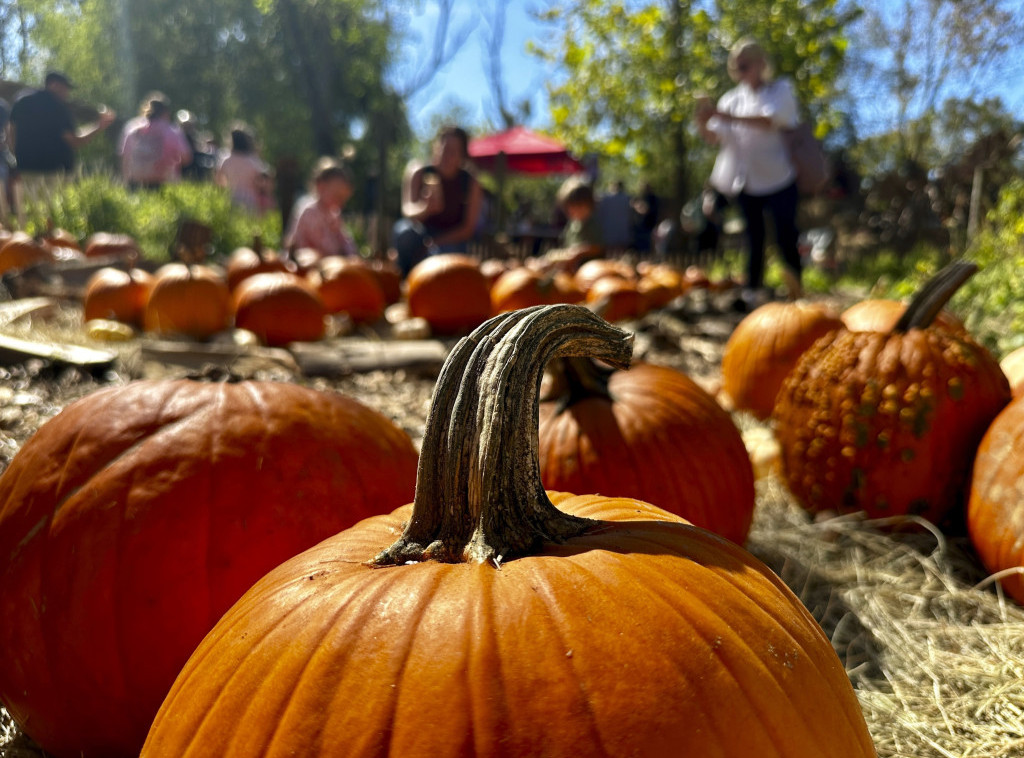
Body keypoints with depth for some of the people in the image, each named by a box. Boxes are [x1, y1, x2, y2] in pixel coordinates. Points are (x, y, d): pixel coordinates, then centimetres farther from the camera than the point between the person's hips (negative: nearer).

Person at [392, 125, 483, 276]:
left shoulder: (470, 183, -4)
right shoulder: (419, 174, -4)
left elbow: (468, 228, -6)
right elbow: (407, 210, -16)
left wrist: (432, 242, -17)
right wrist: (425, 208, -42)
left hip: (451, 242, 0)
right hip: (420, 237, 0)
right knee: (405, 231, -33)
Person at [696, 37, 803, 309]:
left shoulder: (779, 90, -1)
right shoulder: (732, 98, 10)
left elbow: (770, 121, -21)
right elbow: (714, 137, 5)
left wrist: (725, 116, -30)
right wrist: (702, 120, -18)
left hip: (777, 177, -3)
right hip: (745, 179, 4)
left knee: (785, 235, -1)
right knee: (754, 236, 8)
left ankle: (795, 289, 13)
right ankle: (754, 289, 12)